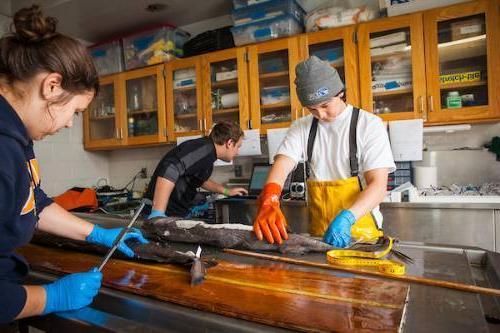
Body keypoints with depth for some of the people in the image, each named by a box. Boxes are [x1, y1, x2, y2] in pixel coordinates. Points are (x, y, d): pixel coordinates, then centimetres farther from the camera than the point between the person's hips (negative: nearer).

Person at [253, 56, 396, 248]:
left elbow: (378, 185, -8)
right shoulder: (301, 128, 7)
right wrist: (269, 203, -26)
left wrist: (347, 217, -25)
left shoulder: (369, 124, -2)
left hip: (360, 232, -2)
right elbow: (282, 165, -7)